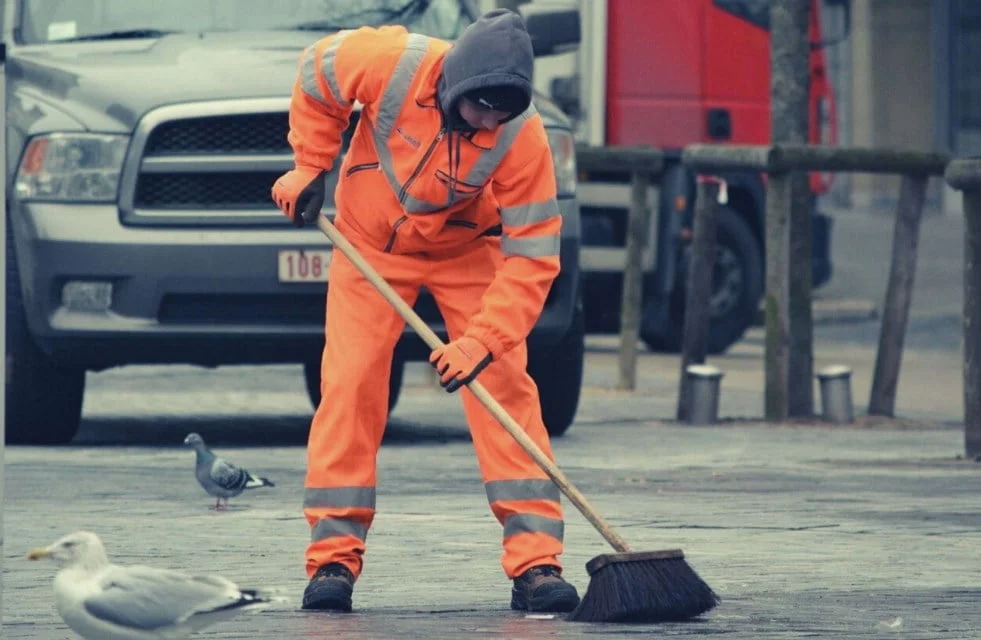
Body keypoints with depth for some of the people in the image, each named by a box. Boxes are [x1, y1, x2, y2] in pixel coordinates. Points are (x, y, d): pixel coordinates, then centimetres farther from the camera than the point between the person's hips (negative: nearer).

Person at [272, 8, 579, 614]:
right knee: (349, 384, -9)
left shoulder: (522, 136, -31)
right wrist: (310, 167, -7)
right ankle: (334, 557, -3)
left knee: (505, 384, -11)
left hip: (467, 249, 0)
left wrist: (482, 341, -36)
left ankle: (535, 560, -10)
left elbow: (531, 254, -28)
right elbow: (316, 74, -8)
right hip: (371, 241, 0)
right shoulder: (393, 63, -31)